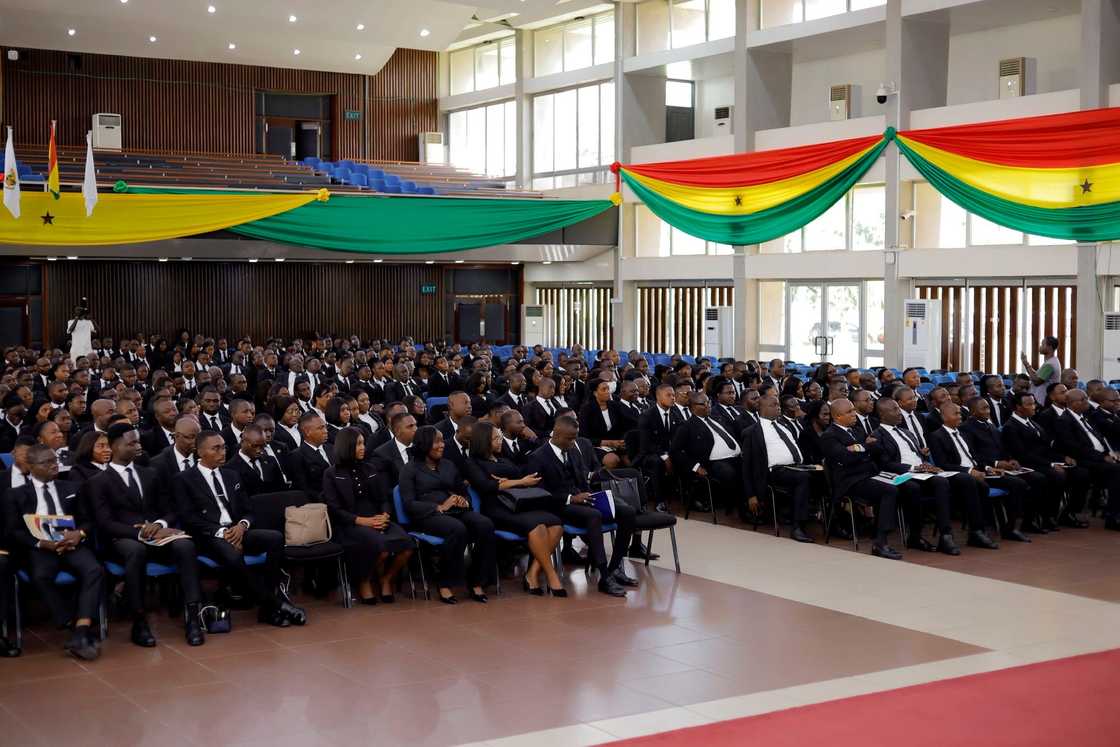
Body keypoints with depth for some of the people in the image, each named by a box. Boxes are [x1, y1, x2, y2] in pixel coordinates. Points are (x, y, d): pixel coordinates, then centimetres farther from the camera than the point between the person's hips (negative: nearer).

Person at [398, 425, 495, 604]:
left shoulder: (448, 465, 23)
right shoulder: (410, 469, 7)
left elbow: (463, 491, 28)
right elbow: (409, 504, -4)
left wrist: (464, 501, 2)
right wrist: (439, 507, -15)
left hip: (454, 511, 5)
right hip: (428, 515, -5)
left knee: (486, 525, -26)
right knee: (458, 529, -37)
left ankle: (477, 582, -21)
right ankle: (445, 585, -23)